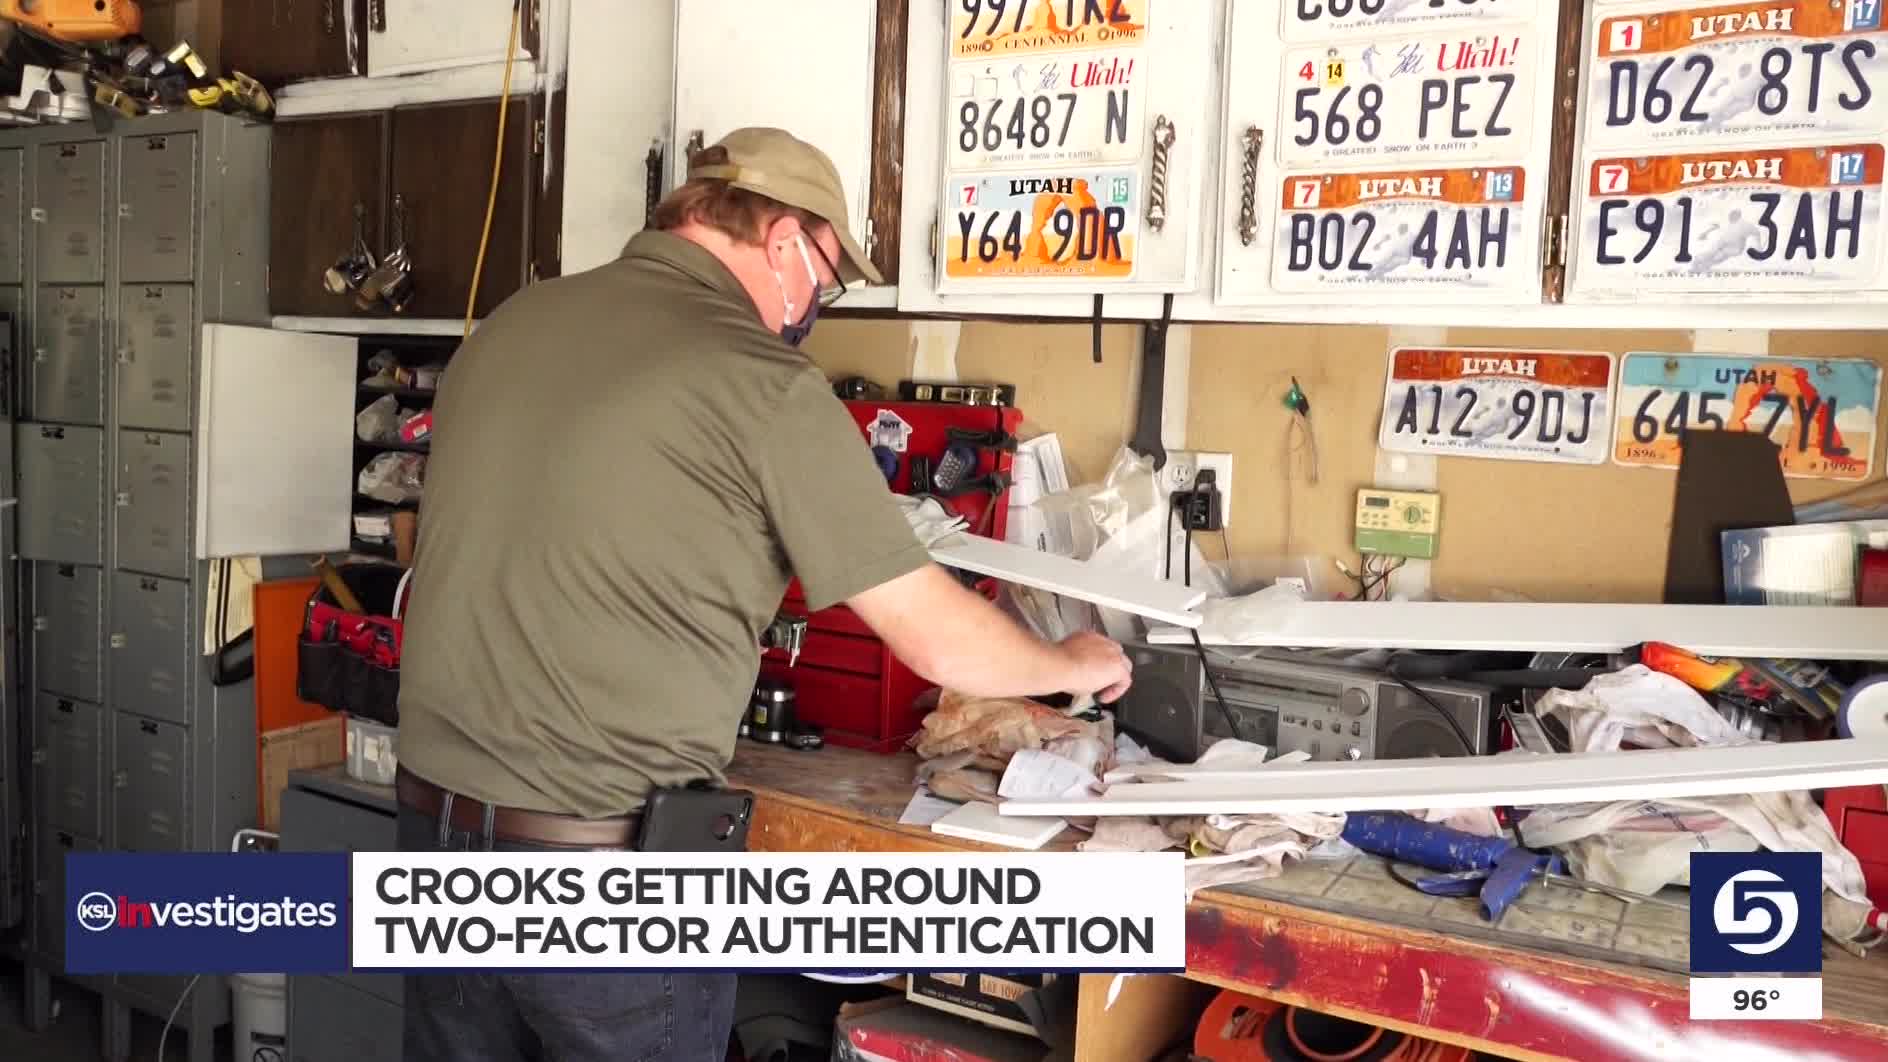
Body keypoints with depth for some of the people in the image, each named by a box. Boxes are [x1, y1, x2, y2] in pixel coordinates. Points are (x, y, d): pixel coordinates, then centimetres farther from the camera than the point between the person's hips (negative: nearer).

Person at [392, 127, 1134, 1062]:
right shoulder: (762, 383, -13)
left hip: (435, 824, 6)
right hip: (609, 858, -6)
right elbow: (931, 635, -9)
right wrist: (1073, 665, 10)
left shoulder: (508, 326, 6)